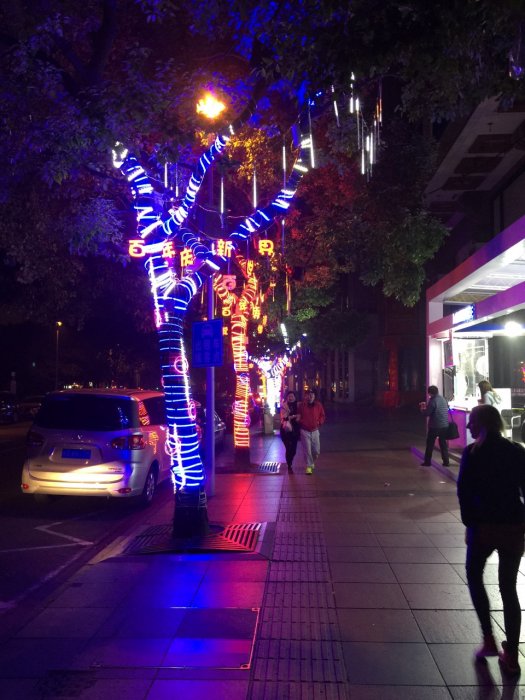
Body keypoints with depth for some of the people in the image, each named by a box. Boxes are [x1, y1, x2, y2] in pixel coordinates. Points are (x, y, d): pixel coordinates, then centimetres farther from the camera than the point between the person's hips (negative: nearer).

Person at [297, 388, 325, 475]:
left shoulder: (318, 405, 0)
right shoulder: (301, 405, -4)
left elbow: (322, 416, 10)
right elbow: (298, 416, 6)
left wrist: (319, 422, -7)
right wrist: (300, 421, -12)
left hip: (315, 431, 2)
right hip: (305, 431, -2)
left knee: (316, 450, 8)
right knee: (307, 450, -3)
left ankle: (312, 462, 36)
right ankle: (309, 466, 10)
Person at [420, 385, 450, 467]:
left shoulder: (433, 401, -14)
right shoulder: (443, 399, 7)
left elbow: (426, 413, -15)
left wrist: (422, 408, 6)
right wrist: (427, 406, 21)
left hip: (434, 426, -6)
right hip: (444, 425, 6)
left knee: (430, 444, 6)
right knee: (443, 444, 13)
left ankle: (427, 461, 11)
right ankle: (446, 461, 13)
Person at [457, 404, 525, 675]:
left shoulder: (472, 453, -8)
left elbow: (464, 491, -12)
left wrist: (469, 523, -4)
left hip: (484, 525, -3)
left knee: (474, 576, 20)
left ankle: (489, 640, 16)